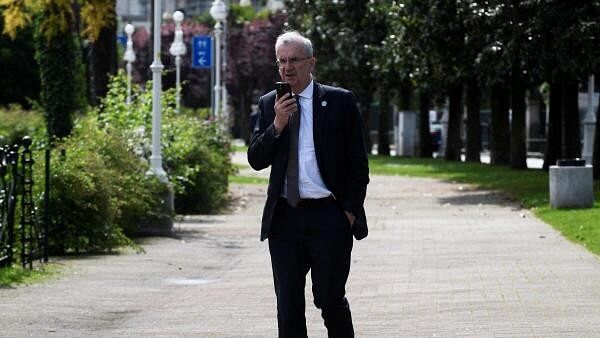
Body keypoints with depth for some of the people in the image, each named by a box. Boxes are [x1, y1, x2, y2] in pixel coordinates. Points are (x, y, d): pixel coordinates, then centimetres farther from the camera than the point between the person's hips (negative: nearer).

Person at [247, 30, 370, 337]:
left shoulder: (340, 101, 0)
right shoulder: (268, 104, 10)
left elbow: (358, 163, 1)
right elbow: (256, 160, 4)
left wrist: (350, 210, -5)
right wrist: (277, 125, -11)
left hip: (328, 216, -3)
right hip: (284, 217, 3)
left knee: (330, 298, -2)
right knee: (288, 303, 5)